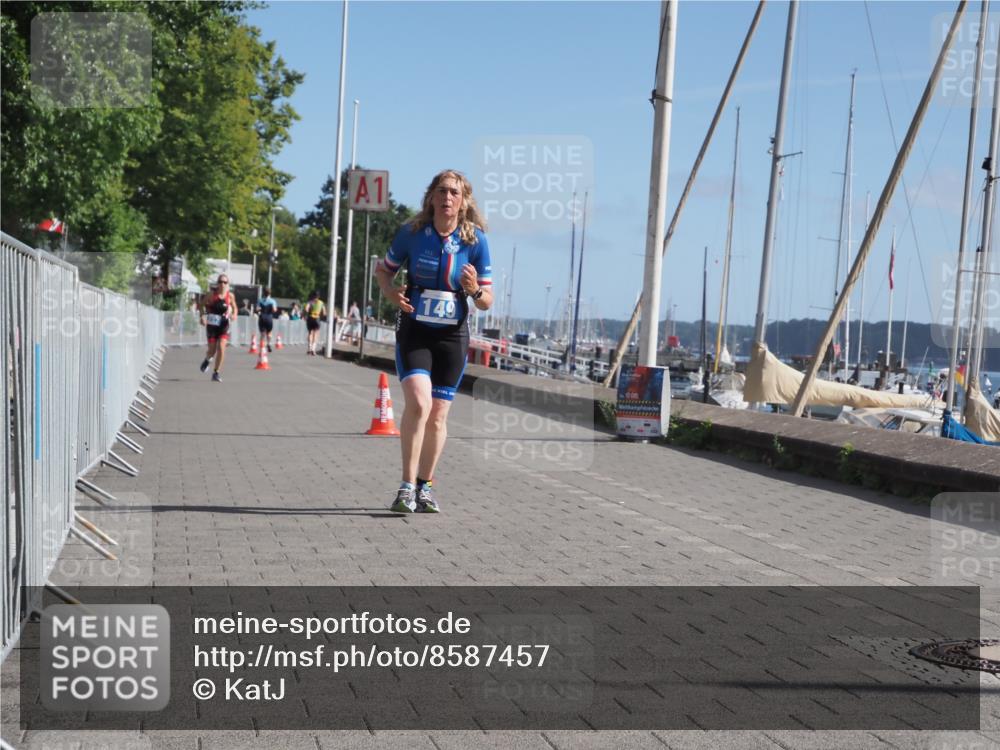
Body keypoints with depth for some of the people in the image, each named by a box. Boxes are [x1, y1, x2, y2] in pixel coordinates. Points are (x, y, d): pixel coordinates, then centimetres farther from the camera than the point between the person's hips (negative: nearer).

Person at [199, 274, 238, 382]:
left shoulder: (230, 296, 0)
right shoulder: (212, 294, -5)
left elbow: (234, 308, 14)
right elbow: (202, 304, 5)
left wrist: (234, 315, -7)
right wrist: (203, 315, -9)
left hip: (223, 324, 1)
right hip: (212, 324, -1)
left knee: (221, 348, -13)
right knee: (212, 350, 2)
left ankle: (216, 373, -1)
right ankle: (207, 360, 40)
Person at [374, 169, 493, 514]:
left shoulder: (475, 240, -5)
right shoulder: (412, 232, -6)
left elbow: (487, 301, 1)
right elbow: (383, 269, 10)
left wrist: (474, 290, -22)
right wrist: (391, 291, -11)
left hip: (452, 335, 2)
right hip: (413, 331, -1)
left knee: (438, 416, 7)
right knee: (419, 403, -21)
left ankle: (424, 486, 25)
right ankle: (407, 487, -11)